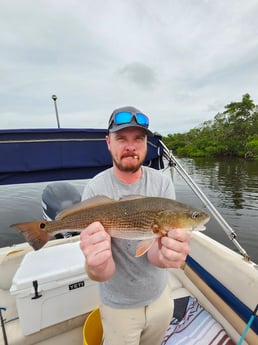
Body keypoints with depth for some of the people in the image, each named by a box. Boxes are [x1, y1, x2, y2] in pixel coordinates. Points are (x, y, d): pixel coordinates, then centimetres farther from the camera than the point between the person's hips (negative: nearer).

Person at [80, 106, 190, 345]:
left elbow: (155, 252, -22)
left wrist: (166, 254, -44)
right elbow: (104, 270, -24)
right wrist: (98, 267, -46)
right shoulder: (95, 190, -24)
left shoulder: (162, 183, -18)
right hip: (119, 305, -2)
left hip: (160, 296, 3)